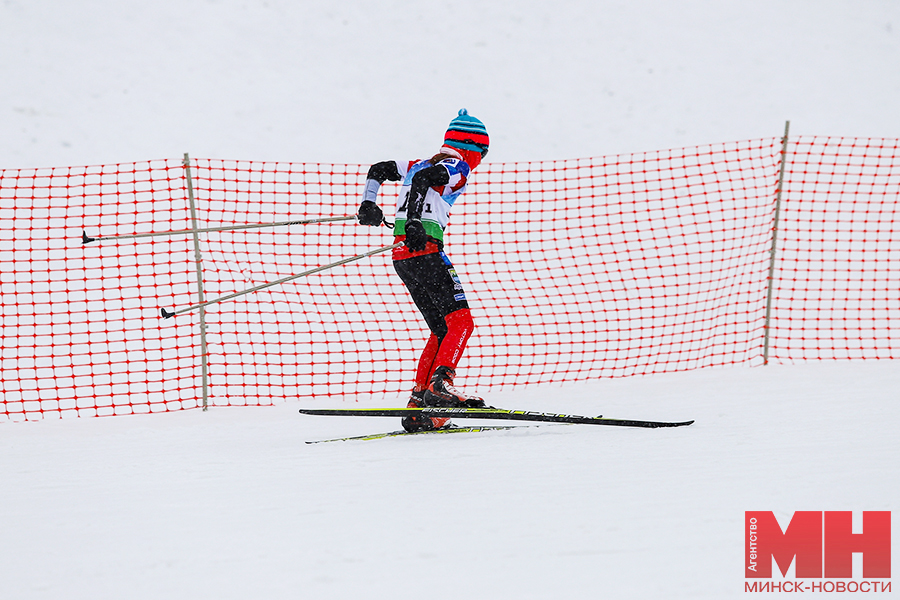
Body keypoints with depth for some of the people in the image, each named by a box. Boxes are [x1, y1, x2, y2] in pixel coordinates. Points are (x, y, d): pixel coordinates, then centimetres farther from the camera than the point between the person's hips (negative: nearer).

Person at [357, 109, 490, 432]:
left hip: (402, 255, 9)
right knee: (460, 320, -13)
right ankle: (440, 383, -34)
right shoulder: (457, 167, 0)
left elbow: (378, 170, 30)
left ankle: (419, 406, 4)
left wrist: (369, 205, 24)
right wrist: (413, 223, -26)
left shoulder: (421, 164, 25)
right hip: (425, 248, -9)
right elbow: (421, 180, -18)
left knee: (442, 330, 12)